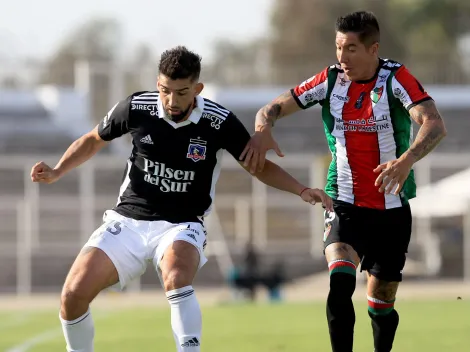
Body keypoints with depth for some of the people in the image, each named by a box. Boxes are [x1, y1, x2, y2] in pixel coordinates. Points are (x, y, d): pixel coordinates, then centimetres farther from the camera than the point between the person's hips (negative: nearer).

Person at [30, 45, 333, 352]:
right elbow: (93, 141, 12)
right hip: (128, 221, 2)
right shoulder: (136, 108, -7)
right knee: (73, 294, -14)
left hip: (181, 225, -2)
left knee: (176, 278, -37)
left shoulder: (219, 122, -10)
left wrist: (302, 191, -11)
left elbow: (261, 167, 3)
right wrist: (56, 172, -2)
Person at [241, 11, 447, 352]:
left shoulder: (396, 79, -13)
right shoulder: (331, 79, -3)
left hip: (393, 210, -1)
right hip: (346, 206, 1)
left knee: (381, 302, 10)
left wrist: (407, 160, -46)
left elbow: (435, 125, -26)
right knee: (341, 281, -26)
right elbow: (275, 107, 3)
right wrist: (263, 129, -22)